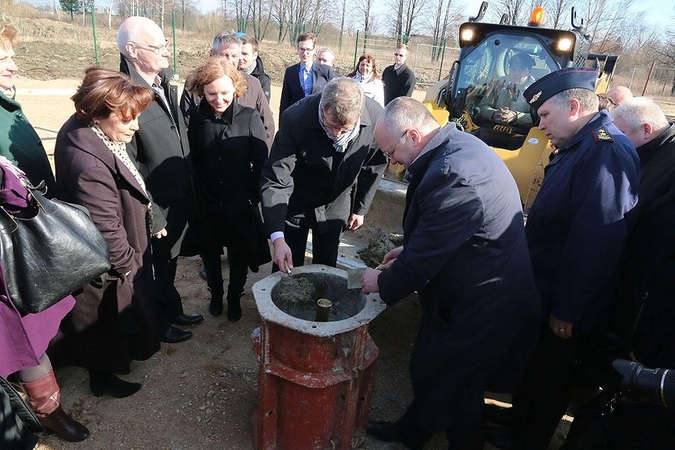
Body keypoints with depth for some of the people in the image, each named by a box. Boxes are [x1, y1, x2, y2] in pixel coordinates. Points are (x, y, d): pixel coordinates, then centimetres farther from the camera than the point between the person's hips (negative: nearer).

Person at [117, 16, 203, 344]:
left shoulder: (167, 84, 3)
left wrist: (190, 195, 11)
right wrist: (152, 217, -16)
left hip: (179, 202, 7)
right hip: (155, 210, -7)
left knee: (169, 264, 25)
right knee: (156, 271, 16)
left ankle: (173, 311, 46)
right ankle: (160, 324, 38)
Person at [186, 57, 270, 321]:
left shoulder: (249, 118, -11)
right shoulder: (196, 119, -6)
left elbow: (261, 163, -7)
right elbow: (191, 161, 1)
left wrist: (253, 197, -9)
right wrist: (196, 196, -1)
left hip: (241, 206, -1)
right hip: (206, 206, 2)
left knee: (239, 257, 15)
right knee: (210, 255, 19)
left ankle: (234, 298, 39)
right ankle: (216, 295, 44)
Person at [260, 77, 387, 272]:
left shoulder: (376, 118, -23)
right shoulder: (295, 119, -30)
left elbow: (373, 168, -4)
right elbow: (275, 180, -29)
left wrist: (360, 208, 4)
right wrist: (277, 238, -37)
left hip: (336, 206, 2)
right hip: (296, 203, -2)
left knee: (326, 269, 15)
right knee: (287, 269, 11)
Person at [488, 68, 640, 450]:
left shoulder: (606, 152, -25)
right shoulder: (580, 146, 8)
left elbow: (598, 243, -28)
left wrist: (567, 312, -21)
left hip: (562, 306, -9)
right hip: (544, 291, 9)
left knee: (547, 375, 12)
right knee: (529, 363, 24)